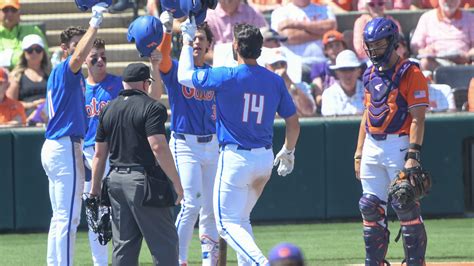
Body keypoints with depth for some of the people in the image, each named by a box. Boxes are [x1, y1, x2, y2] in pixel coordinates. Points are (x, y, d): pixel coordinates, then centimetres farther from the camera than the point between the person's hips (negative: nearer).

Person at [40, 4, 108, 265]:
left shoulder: (56, 75, 18)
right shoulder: (65, 70, -11)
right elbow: (78, 56, -33)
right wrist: (94, 25, -33)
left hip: (52, 146, 10)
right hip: (65, 148, -10)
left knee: (61, 217, 14)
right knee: (68, 218, -11)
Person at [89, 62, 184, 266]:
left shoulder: (109, 109, 12)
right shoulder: (151, 107, -8)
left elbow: (99, 153, 13)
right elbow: (158, 147, -17)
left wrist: (95, 188, 17)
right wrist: (176, 182, -13)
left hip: (115, 179, 7)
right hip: (143, 180, -7)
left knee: (123, 243, 9)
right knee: (164, 241, -3)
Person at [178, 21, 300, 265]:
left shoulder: (226, 77, -13)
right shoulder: (275, 81, 2)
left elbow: (184, 76, 3)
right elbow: (293, 123, 9)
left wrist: (187, 40, 15)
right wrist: (288, 152, 26)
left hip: (235, 158, -6)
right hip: (265, 158, 6)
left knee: (228, 223, -3)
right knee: (242, 219, 22)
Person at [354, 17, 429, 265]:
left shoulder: (410, 73, -8)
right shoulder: (371, 75, 15)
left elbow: (418, 118, -13)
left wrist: (413, 154, -20)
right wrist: (359, 153, 15)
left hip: (398, 145, -7)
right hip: (372, 147, 7)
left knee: (405, 205, -9)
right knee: (371, 206, 6)